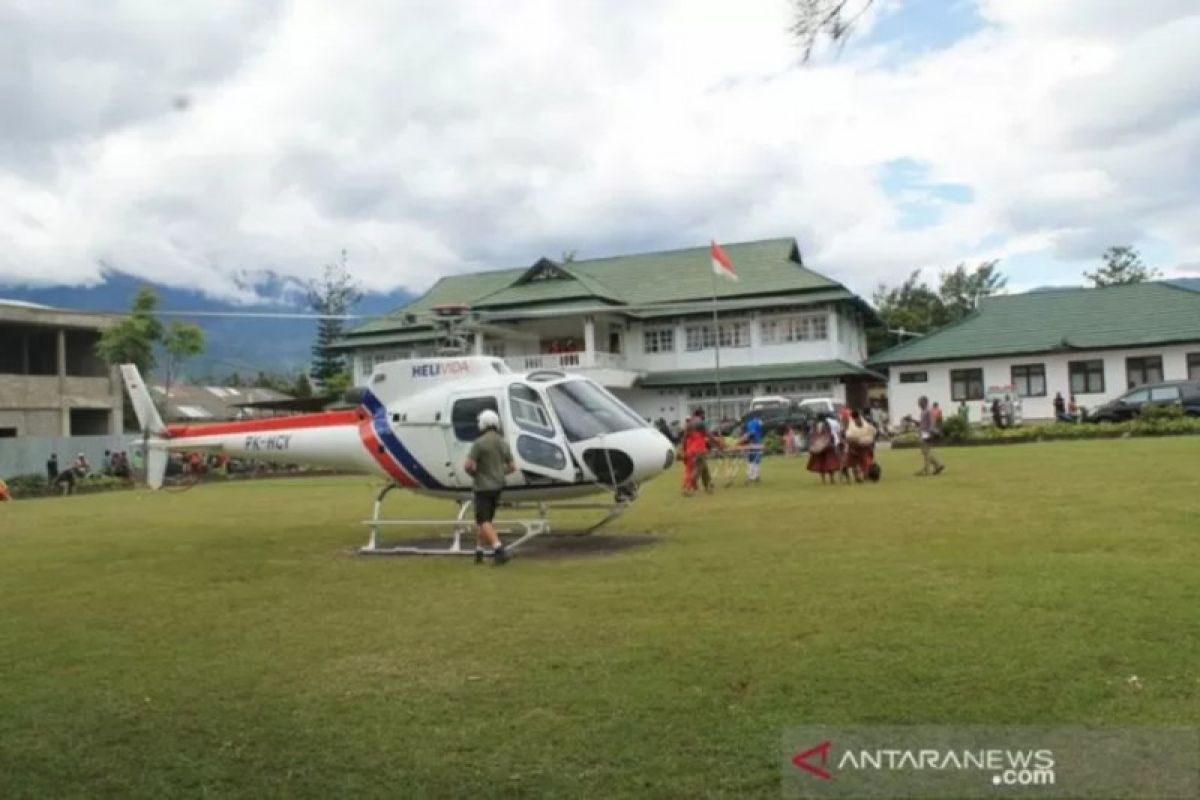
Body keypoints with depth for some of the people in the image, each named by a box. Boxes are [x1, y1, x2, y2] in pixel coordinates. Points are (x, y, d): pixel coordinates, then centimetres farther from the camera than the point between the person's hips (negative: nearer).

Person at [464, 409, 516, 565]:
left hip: (483, 486, -6)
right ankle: (479, 551, 23)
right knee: (487, 519, 18)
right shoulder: (503, 443, 4)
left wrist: (474, 473, 0)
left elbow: (469, 465, -21)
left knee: (484, 522, -4)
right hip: (497, 486, 6)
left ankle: (499, 550, -20)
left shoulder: (479, 442, -16)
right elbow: (512, 467, 7)